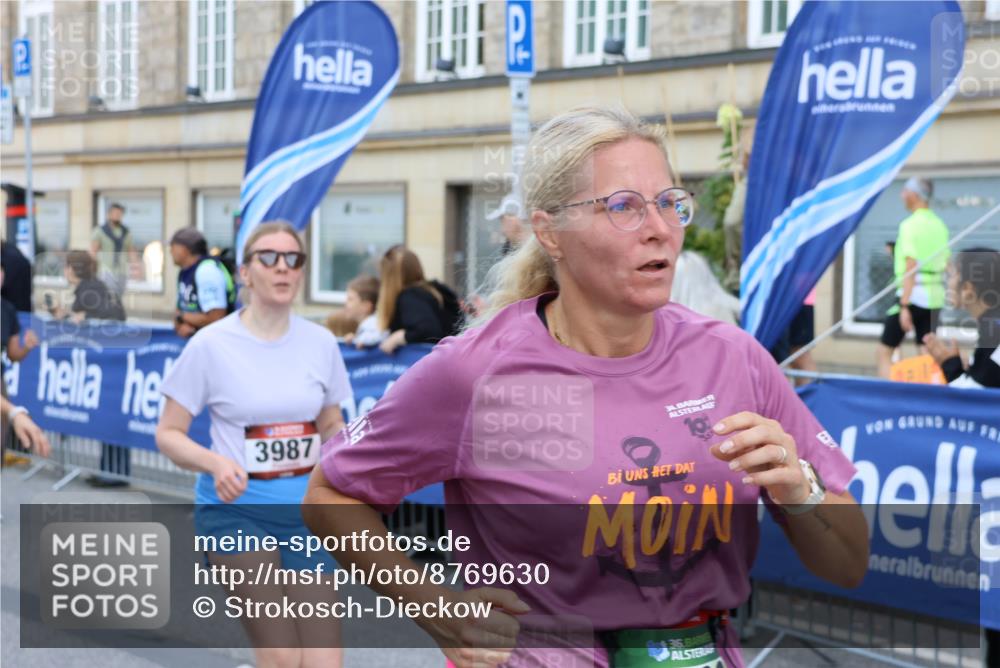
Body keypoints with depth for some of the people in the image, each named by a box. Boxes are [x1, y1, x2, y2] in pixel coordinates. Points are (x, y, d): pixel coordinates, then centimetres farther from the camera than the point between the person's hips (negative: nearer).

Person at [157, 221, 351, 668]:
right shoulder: (211, 344, -7)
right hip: (236, 509, -4)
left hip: (305, 510, 4)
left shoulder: (321, 342, 3)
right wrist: (215, 463, -21)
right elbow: (168, 434, -3)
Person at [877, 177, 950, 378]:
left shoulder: (910, 225, -11)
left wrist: (905, 306, -18)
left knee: (884, 352, 2)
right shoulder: (940, 225, 11)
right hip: (936, 296, 7)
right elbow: (945, 265, 16)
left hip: (913, 294, -7)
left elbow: (911, 268, -17)